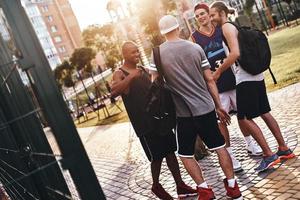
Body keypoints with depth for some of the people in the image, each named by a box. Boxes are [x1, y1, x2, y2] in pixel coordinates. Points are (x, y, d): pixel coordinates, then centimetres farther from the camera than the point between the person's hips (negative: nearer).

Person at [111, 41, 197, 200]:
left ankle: (180, 186, 18)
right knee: (157, 157, 2)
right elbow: (113, 92, -31)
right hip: (143, 124, -7)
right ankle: (156, 186, 25)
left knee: (170, 151, 9)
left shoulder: (143, 70, 13)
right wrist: (131, 76, -39)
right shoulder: (120, 74, -10)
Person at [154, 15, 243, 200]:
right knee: (220, 147, 15)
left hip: (183, 112, -2)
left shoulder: (157, 53, -5)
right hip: (206, 107, 2)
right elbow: (210, 80, 1)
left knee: (185, 154, 14)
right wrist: (219, 106, 9)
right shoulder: (196, 48, 0)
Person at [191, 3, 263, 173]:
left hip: (232, 79, 3)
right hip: (215, 84, -3)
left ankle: (250, 144, 33)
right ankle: (230, 156, 6)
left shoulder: (222, 29, 4)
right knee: (222, 120, -4)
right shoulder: (195, 37, -1)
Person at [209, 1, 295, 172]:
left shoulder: (227, 27, -10)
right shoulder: (233, 27, 18)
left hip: (246, 79, -10)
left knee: (244, 118, -4)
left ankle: (269, 155, -2)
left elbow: (235, 53, -22)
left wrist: (218, 72, -14)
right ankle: (284, 149, 20)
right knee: (264, 113, 14)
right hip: (255, 75, 10)